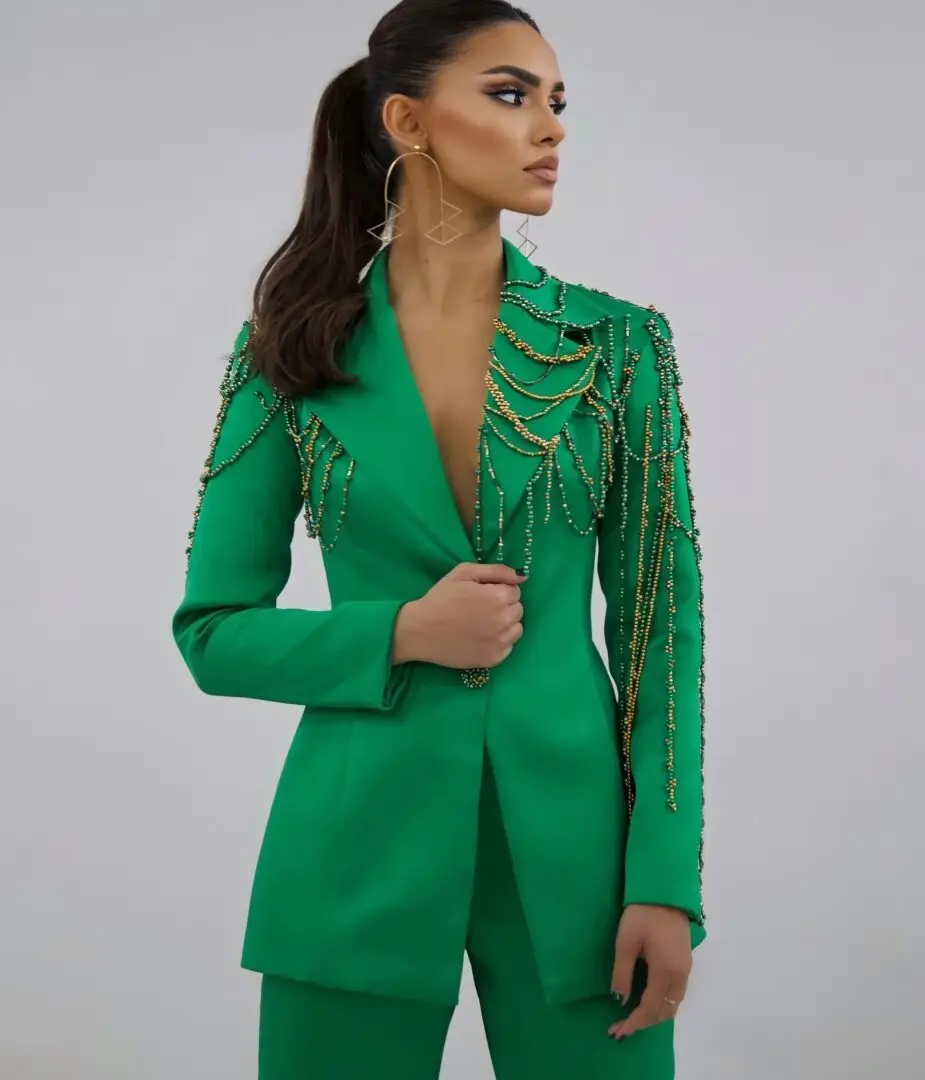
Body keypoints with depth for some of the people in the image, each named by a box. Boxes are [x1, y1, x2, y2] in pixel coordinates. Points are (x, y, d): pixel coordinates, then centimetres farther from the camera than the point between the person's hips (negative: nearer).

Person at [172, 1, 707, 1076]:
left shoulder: (617, 343, 0)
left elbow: (660, 621, -1)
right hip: (363, 838, 0)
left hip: (567, 830, 1)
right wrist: (399, 635, -14)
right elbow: (215, 628, 2)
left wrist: (666, 879, -7)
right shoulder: (295, 350, -1)